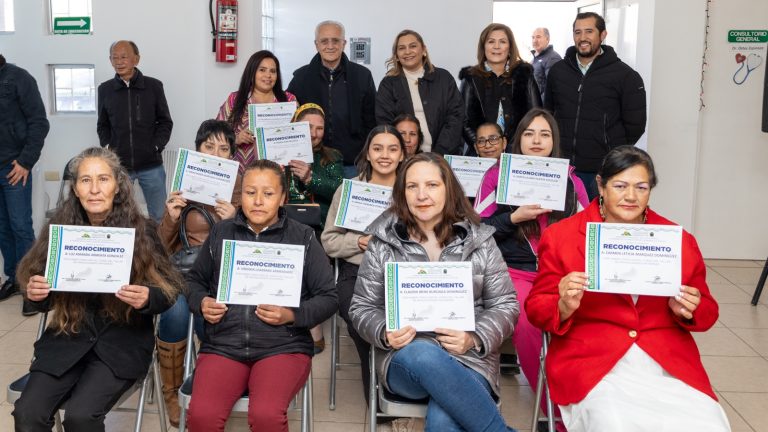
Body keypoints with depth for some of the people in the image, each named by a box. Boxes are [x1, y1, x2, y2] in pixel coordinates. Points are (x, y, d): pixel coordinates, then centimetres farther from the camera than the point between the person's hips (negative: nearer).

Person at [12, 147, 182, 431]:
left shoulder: (142, 230, -8)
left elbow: (169, 291, -4)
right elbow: (43, 300, 9)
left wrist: (146, 298, -25)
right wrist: (35, 294, -14)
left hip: (123, 341, -3)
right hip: (68, 339, 3)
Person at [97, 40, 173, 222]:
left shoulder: (154, 86, -1)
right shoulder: (105, 89, 5)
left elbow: (165, 122, 6)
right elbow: (102, 125, 15)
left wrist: (156, 146, -6)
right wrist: (107, 146, 0)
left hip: (151, 164, -1)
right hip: (118, 164, 1)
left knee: (160, 216, 5)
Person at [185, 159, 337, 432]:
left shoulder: (303, 237, 5)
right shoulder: (220, 233, 12)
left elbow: (328, 298, 5)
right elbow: (195, 280, 24)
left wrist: (292, 315, -12)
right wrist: (202, 303, 2)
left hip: (283, 347, -2)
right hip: (222, 345, 2)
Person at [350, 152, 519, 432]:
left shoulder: (479, 241, 6)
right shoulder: (383, 243, 6)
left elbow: (504, 306, 6)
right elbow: (362, 308, 9)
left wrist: (474, 339, -14)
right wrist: (385, 333, -14)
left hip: (469, 360, -1)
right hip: (404, 360, 1)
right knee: (422, 353, -38)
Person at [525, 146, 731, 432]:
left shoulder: (679, 240, 11)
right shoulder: (561, 236, 5)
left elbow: (707, 313, 19)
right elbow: (537, 311, 7)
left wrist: (688, 311, -5)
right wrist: (565, 307, -15)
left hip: (669, 363, 3)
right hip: (591, 361, -3)